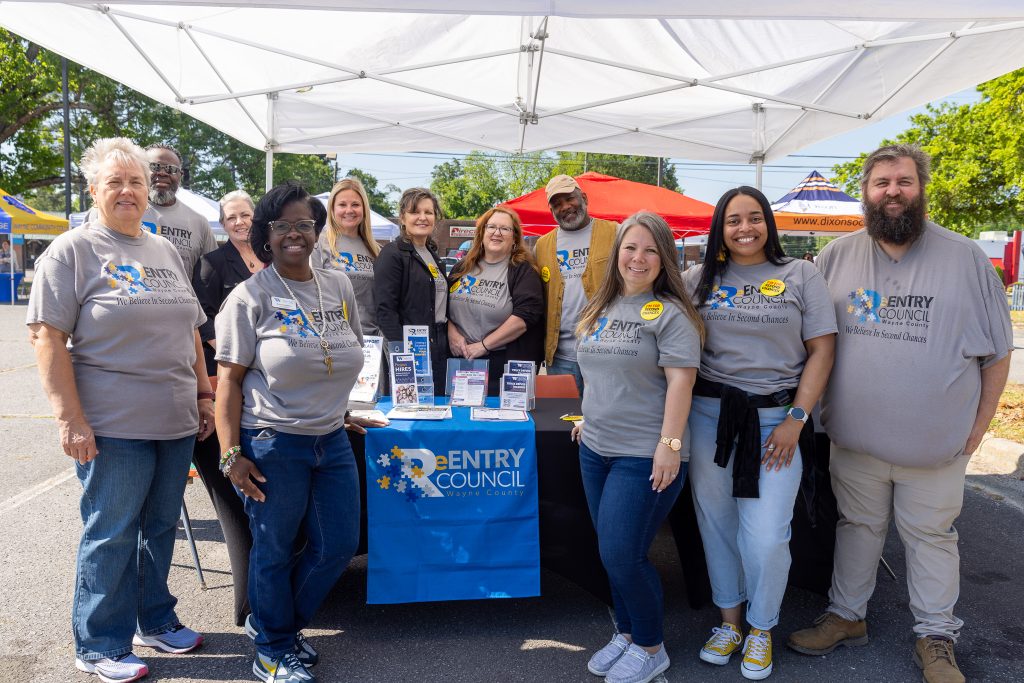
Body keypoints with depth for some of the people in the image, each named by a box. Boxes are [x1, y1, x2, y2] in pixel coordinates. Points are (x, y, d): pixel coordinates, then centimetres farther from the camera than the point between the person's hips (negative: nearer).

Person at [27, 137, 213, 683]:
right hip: (114, 427, -6)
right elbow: (48, 336, -11)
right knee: (110, 536, 6)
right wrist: (70, 418, -17)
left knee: (160, 528, 16)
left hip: (176, 422, 6)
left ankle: (155, 621, 34)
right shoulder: (72, 251, -5)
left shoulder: (165, 251, 13)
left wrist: (204, 395, 13)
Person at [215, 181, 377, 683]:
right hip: (272, 443, -5)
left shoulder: (339, 287, 7)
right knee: (275, 552, 9)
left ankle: (272, 622, 36)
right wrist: (231, 454, -13)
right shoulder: (250, 297, -7)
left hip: (332, 439, 6)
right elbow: (228, 379, -9)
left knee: (339, 546, 12)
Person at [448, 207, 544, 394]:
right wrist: (452, 334, -4)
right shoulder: (462, 268, 12)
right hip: (460, 360, 4)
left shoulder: (523, 270, -4)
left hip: (506, 365, -4)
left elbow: (525, 315, -16)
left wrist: (483, 345, -16)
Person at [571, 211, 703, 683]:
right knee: (611, 553, 14)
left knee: (622, 555, -4)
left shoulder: (670, 312, -10)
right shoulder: (601, 308, 12)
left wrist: (670, 443, -22)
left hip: (644, 454, -7)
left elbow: (680, 380, -17)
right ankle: (626, 633, 33)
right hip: (595, 449, 7)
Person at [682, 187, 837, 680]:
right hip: (710, 415, 2)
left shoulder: (800, 275, 3)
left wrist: (797, 419, -7)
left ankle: (761, 629, 23)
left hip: (776, 417, -2)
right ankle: (729, 617, 33)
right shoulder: (700, 278, 8)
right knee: (715, 523, 11)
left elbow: (822, 349, 0)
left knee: (765, 537, -4)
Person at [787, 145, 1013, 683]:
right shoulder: (837, 256, 1)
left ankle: (936, 638, 30)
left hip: (937, 444, -1)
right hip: (854, 438, 2)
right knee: (857, 528, 16)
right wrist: (811, 409, 3)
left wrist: (978, 425, -1)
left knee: (931, 537, 13)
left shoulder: (966, 258, -3)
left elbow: (998, 351, 2)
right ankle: (846, 616, 33)